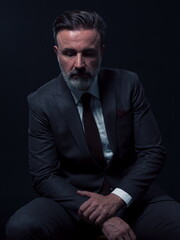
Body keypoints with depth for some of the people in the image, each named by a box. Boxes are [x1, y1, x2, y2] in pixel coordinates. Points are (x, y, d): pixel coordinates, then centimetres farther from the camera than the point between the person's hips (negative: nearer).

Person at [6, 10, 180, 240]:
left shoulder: (127, 84, -4)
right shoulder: (41, 102, -6)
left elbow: (153, 152, -3)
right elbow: (44, 176, -8)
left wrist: (118, 198, -19)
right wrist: (100, 218, -20)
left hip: (131, 193, 0)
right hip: (73, 197, 1)